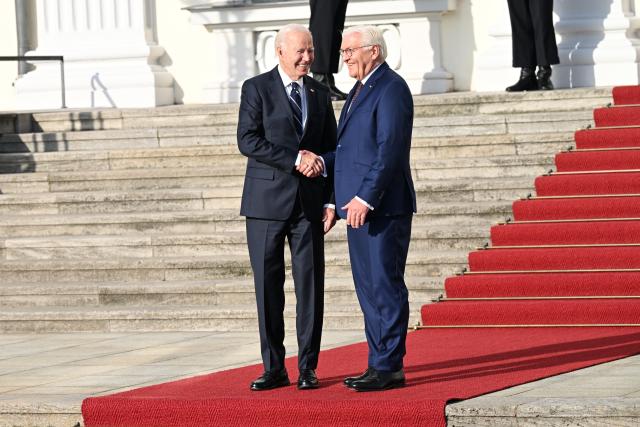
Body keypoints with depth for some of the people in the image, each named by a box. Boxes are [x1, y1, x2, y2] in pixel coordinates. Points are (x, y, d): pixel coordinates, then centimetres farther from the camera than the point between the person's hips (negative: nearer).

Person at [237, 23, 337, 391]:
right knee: (268, 287, 0)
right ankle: (274, 368, 8)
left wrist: (331, 201, 6)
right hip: (267, 202, -3)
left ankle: (308, 368, 7)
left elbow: (331, 150, 15)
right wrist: (295, 159, -16)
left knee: (310, 285, 0)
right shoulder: (257, 89, 0)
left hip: (309, 204, 3)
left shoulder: (320, 94, 13)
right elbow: (248, 141, -10)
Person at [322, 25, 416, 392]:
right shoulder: (361, 90, 20)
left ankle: (390, 368, -4)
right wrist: (322, 161, 5)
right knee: (368, 288, 11)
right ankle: (379, 364, 17)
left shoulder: (391, 88, -11)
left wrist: (365, 198, -23)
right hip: (360, 205, 10)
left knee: (385, 286, -7)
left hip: (383, 206, -10)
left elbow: (389, 150, -19)